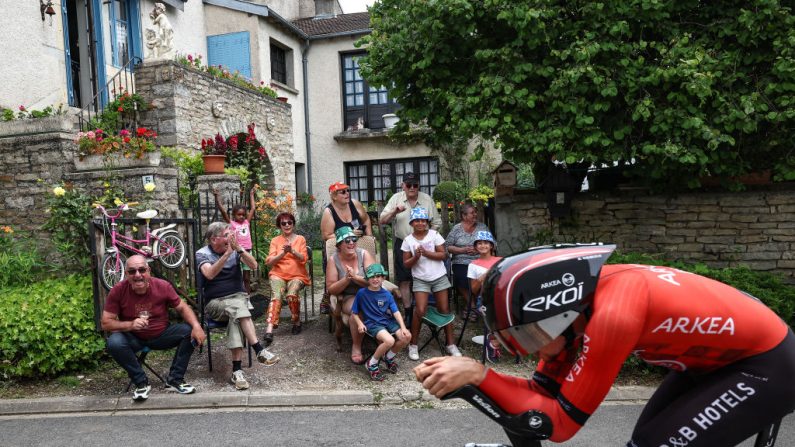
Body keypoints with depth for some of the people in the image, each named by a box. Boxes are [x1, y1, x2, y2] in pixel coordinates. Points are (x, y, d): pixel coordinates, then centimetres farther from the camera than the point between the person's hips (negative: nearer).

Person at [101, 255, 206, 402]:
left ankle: (174, 380, -8)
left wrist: (197, 326, -24)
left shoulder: (163, 286, -14)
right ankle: (141, 383, -11)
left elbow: (182, 307, -5)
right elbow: (105, 323, -12)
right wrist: (130, 325, -31)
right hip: (133, 338, -1)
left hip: (161, 335, 1)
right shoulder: (118, 291, -16)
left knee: (190, 332, -21)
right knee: (114, 343, -32)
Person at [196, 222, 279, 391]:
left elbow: (253, 266, -9)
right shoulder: (202, 253, -3)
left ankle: (237, 370, -37)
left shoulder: (235, 250, 4)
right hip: (215, 302, -2)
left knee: (235, 315, -33)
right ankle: (260, 350, -38)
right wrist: (228, 253, -28)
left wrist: (238, 248, -21)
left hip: (238, 296, 2)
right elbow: (210, 274, -23)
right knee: (238, 307, -34)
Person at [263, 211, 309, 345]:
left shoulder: (300, 239, 11)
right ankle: (269, 330, -42)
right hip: (278, 275, 0)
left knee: (291, 294, -32)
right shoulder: (275, 240, 12)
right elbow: (269, 262, 2)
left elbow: (303, 259, -1)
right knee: (276, 296, -31)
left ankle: (297, 322, -8)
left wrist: (292, 250, -20)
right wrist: (283, 253, -15)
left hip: (297, 275, 0)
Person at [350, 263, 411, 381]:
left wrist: (403, 327, -13)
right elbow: (354, 313, 1)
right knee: (389, 340, -31)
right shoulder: (362, 293, -5)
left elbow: (396, 312, -1)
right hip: (372, 323, -5)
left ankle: (388, 357, 11)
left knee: (406, 337, -18)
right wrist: (360, 323, -17)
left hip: (388, 321, 5)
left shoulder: (386, 294, 4)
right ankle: (372, 364, -5)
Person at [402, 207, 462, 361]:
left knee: (444, 310, 6)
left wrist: (427, 253, -19)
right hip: (420, 279, -1)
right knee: (420, 310, -14)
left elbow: (443, 255, -7)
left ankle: (450, 344, 16)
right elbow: (406, 264, 0)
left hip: (439, 277, 1)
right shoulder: (408, 240, -2)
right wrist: (416, 257, -19)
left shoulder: (434, 235, -3)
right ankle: (413, 345, 2)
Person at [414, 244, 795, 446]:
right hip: (716, 356, 8)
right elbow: (544, 390, -7)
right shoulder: (578, 303, -9)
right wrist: (463, 376, -19)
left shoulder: (612, 312, -35)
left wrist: (477, 374, -31)